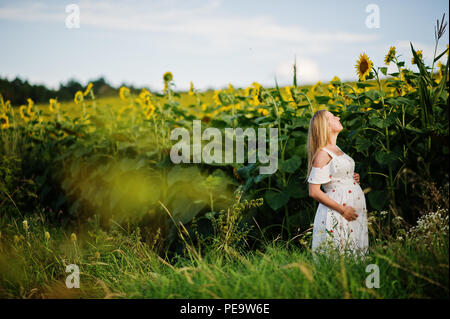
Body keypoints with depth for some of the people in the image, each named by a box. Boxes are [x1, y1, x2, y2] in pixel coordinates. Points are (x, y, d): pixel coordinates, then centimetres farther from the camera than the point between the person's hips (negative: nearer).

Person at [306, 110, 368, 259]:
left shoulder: (337, 149, 15)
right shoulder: (323, 154, -11)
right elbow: (314, 192, -16)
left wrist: (354, 178, 10)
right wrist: (342, 209, -17)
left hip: (355, 211, 8)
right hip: (337, 214, -8)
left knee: (355, 256, 8)